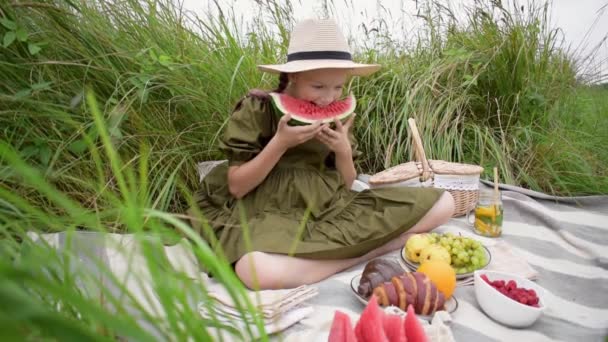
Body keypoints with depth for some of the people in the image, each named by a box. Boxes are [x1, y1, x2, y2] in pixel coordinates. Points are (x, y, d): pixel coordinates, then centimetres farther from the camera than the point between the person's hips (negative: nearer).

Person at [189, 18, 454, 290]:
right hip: (269, 214, -3)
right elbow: (236, 187, -8)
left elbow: (346, 185, 11)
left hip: (331, 207, 4)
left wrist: (344, 151, -10)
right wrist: (280, 143, -19)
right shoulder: (256, 110, -7)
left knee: (442, 204, -5)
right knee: (258, 271, -42)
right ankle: (370, 249, -21)